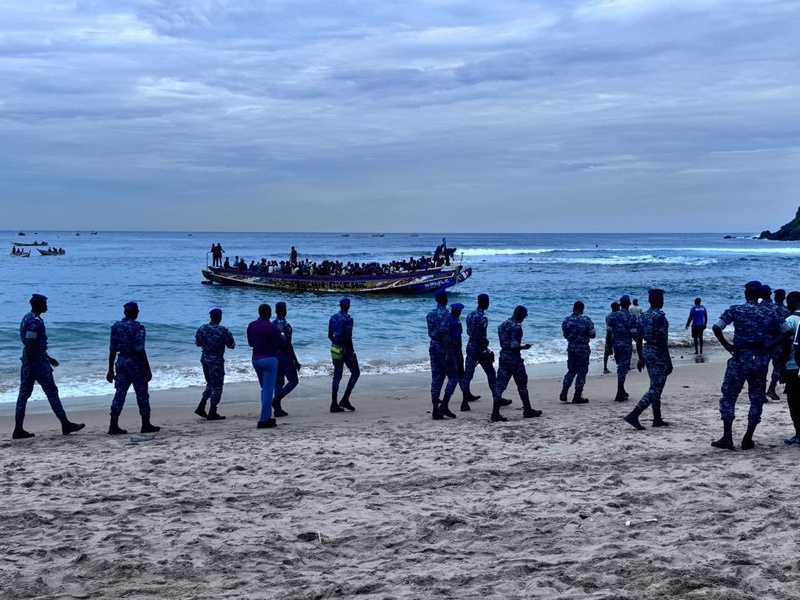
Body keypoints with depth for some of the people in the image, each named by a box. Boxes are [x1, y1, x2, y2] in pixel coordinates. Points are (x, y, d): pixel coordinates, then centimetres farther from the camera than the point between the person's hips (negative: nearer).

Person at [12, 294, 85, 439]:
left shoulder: (27, 318, 16)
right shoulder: (35, 321, -16)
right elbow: (29, 345, -22)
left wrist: (48, 358, 28)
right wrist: (30, 367, -23)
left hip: (29, 360, 10)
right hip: (37, 361, -10)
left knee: (24, 393, 6)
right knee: (52, 392, -4)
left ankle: (19, 429, 6)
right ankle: (66, 425, 1)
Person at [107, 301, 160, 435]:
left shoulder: (115, 326, 5)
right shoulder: (138, 327, -12)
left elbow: (112, 350, 6)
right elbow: (140, 350, -17)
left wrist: (110, 370, 11)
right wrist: (148, 369, -11)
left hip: (121, 363, 5)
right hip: (136, 364, -5)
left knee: (119, 394, 6)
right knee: (142, 394, 6)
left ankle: (113, 426, 3)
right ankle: (146, 425, 13)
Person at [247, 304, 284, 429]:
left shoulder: (251, 326, 5)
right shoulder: (272, 327, -14)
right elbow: (281, 343, -8)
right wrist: (282, 335, 12)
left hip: (256, 359, 6)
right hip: (269, 359, -6)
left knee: (264, 389, 18)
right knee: (268, 389, -4)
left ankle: (267, 417, 18)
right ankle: (264, 420, -7)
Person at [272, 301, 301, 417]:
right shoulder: (286, 326, -15)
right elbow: (288, 345, -17)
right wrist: (296, 361, -12)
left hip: (274, 357, 7)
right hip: (285, 357, -7)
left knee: (278, 382, 12)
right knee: (293, 381, 5)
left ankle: (277, 408, 10)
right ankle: (276, 400, -11)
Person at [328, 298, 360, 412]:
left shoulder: (333, 318, 6)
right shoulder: (348, 319, -16)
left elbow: (330, 335, 12)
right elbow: (348, 338, -20)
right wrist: (352, 353, -15)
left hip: (335, 350, 7)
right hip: (346, 350, -7)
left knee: (337, 376, 9)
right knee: (355, 372, 10)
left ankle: (334, 404, 6)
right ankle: (345, 399, 2)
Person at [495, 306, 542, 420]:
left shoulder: (502, 325, 10)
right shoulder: (516, 327, -16)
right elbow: (514, 346, -21)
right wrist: (524, 347, -4)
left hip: (503, 358, 7)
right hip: (514, 360, -7)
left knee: (500, 386, 2)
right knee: (522, 385, 9)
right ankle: (528, 411, 21)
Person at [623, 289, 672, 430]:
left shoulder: (643, 316, 8)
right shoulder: (660, 316, -17)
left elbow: (638, 339, 12)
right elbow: (662, 341, -21)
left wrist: (641, 358, 20)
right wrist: (669, 361, -16)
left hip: (646, 351, 9)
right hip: (658, 354, -9)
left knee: (656, 387, 16)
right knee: (655, 389, -6)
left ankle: (657, 419, 20)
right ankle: (633, 415, -15)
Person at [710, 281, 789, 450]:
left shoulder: (736, 310, -4)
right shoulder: (769, 312, 5)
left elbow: (716, 327, -15)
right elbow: (787, 331, 7)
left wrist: (726, 345, -5)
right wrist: (771, 345, 8)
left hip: (740, 358, -2)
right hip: (761, 360, 3)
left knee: (729, 396, 6)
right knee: (757, 399, 11)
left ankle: (727, 438, 1)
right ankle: (748, 439, 12)